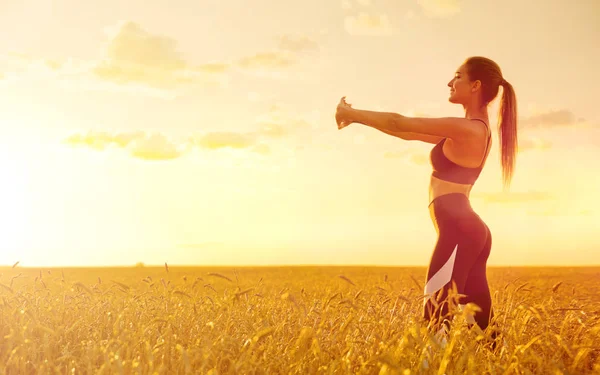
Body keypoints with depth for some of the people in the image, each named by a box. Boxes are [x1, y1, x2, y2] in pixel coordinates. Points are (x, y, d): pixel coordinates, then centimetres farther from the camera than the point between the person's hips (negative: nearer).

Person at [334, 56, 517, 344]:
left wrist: (352, 113, 3)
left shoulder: (467, 129, -12)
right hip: (470, 232, 10)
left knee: (435, 320, -11)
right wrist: (357, 117, 15)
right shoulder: (475, 130, 17)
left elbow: (400, 124, -11)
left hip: (459, 232, -10)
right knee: (481, 324, 10)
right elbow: (409, 132, 18)